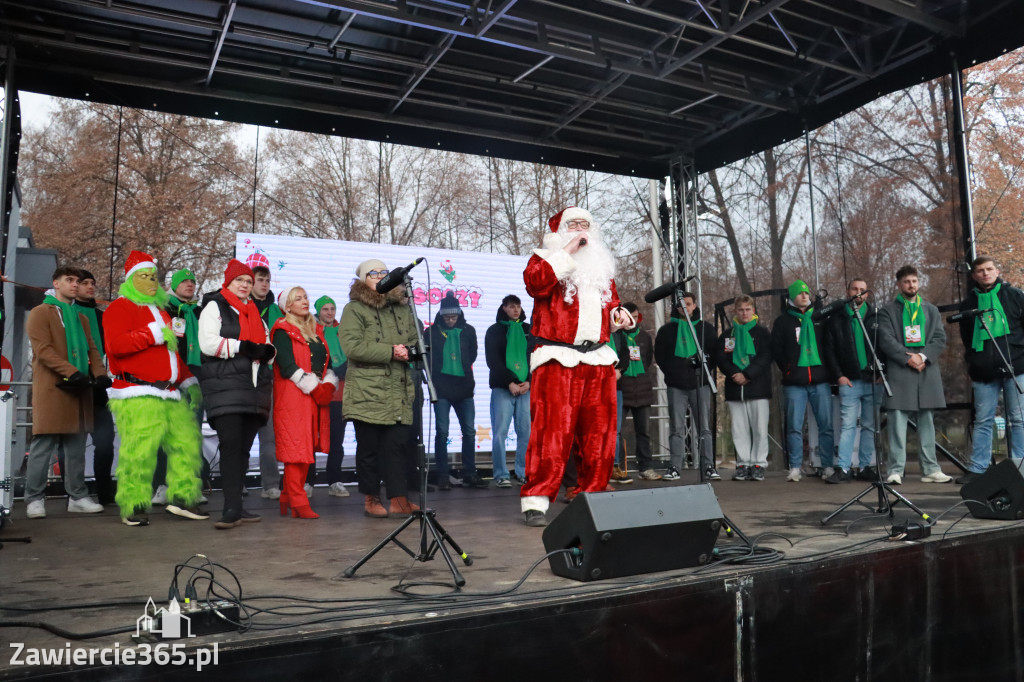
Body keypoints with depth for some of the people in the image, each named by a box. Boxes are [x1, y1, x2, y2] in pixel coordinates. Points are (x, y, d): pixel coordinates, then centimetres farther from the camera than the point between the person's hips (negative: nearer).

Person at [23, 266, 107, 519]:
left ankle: (77, 496, 12)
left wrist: (100, 373, -3)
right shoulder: (40, 313, 1)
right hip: (51, 389, -6)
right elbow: (43, 349, -11)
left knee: (77, 446, 7)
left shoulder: (81, 317, 22)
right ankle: (34, 499, 2)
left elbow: (92, 349, 16)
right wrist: (72, 372, -21)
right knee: (43, 445, -5)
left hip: (79, 389, 6)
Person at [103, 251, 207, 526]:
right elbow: (116, 344, -16)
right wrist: (153, 334, -12)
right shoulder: (120, 308, 2)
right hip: (138, 397, -8)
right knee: (138, 451, -10)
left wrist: (188, 381, 25)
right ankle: (133, 507, 0)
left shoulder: (160, 310, 26)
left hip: (172, 395, 8)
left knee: (187, 442, 3)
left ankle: (182, 497, 12)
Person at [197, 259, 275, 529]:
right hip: (225, 388, -6)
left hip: (254, 389, 7)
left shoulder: (255, 313, 24)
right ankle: (232, 509, -15)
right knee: (231, 445, -15)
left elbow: (268, 347, 24)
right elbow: (208, 343, -11)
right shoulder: (214, 307, 4)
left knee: (244, 448, 7)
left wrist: (266, 350, 1)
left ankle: (236, 506, 13)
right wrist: (243, 346, -14)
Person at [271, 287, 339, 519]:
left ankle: (287, 500, 15)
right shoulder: (283, 331, -2)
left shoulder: (316, 330, 20)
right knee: (296, 447, -9)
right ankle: (298, 502, -7)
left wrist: (329, 386, 0)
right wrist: (314, 388, -14)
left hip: (318, 396, 7)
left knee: (308, 447, 6)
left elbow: (327, 362, 18)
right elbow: (287, 365, -12)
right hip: (293, 396, -7)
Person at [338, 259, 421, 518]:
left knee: (398, 445, 1)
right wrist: (390, 351, -16)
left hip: (400, 392, 4)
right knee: (369, 447, 4)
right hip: (367, 393, -4)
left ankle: (399, 499, 5)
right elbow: (352, 346, -14)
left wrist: (408, 351, -5)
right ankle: (371, 499, 16)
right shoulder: (354, 310, 0)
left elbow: (416, 339, 20)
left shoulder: (402, 308, 17)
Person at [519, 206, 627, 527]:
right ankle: (535, 502, -5)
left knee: (599, 432, 6)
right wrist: (568, 252, -12)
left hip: (598, 359, 6)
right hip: (557, 359, -6)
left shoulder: (602, 265, 24)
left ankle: (592, 496, 17)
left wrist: (617, 312, 12)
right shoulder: (546, 258, 7)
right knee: (552, 431, -11)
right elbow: (535, 283, -15)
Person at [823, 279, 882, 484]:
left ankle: (867, 466, 13)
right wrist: (838, 375, -3)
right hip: (849, 381, -1)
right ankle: (842, 469, -5)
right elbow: (829, 350, 5)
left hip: (873, 380, 1)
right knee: (847, 425, -5)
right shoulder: (836, 319, 7)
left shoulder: (876, 316, 8)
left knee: (870, 426, 6)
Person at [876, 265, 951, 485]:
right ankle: (895, 471, -6)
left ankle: (930, 470, 13)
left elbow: (940, 338, 8)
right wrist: (908, 358, -14)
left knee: (927, 423, 7)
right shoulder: (887, 311, 8)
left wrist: (923, 356, -9)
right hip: (899, 373, -3)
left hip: (928, 373, 4)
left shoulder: (931, 310, 19)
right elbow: (886, 340, -4)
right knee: (898, 423, -7)